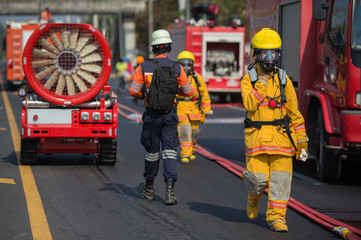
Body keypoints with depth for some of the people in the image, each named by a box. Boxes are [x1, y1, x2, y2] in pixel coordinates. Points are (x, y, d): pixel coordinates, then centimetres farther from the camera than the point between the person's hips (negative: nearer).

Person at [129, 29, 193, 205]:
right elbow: (188, 92, 2)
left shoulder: (144, 67, -7)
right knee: (169, 151, 0)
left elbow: (133, 91, -3)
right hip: (170, 116, 0)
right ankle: (169, 191, -14)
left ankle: (149, 188, 30)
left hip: (151, 115, 0)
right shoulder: (177, 68, -5)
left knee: (152, 151, 13)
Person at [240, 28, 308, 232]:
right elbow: (249, 104, -13)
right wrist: (263, 81, -16)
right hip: (257, 136, -1)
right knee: (257, 177, -5)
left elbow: (294, 111, 9)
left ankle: (277, 217, 2)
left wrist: (301, 139, 6)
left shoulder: (283, 79, 7)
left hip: (281, 136, 1)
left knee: (281, 177, -6)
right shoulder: (249, 79, 3)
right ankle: (254, 198, 29)